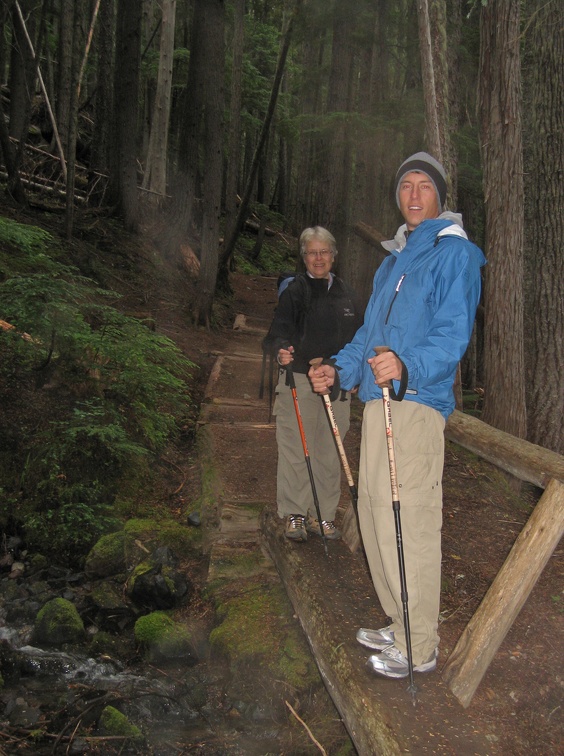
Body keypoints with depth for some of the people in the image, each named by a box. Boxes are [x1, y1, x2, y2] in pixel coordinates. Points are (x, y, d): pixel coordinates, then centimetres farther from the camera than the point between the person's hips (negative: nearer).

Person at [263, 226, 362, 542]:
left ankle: (323, 514, 20)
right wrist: (282, 349, -29)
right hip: (299, 382, -4)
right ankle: (294, 514, 13)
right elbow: (279, 330, -8)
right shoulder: (294, 290, 0)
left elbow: (358, 337, 19)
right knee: (296, 451, -1)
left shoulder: (346, 294, 14)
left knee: (330, 453, 8)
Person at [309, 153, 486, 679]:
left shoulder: (454, 253, -4)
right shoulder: (394, 257, 23)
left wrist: (407, 366, -34)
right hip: (378, 399, 9)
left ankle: (420, 649, 10)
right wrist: (339, 368, 13)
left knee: (408, 526, -6)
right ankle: (402, 625, 30)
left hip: (416, 403, -9)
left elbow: (453, 333, -17)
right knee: (375, 516, 14)